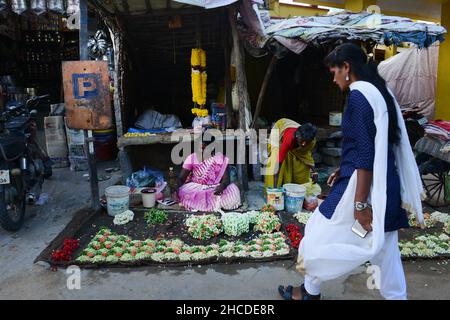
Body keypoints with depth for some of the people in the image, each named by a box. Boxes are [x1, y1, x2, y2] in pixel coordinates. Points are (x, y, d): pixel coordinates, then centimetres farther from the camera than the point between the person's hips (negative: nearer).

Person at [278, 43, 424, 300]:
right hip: (385, 186, 9)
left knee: (321, 234, 10)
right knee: (386, 250, 16)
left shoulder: (359, 95, -16)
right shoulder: (380, 92, 12)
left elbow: (366, 153, -22)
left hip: (365, 186, -9)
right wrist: (345, 170, 22)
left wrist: (360, 202, -21)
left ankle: (311, 292, 29)